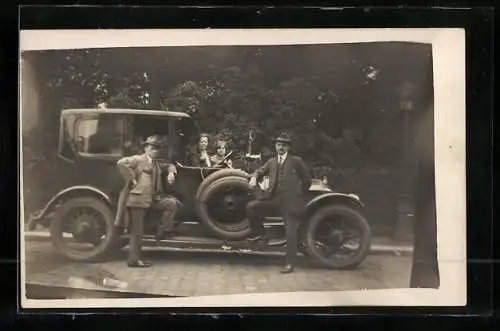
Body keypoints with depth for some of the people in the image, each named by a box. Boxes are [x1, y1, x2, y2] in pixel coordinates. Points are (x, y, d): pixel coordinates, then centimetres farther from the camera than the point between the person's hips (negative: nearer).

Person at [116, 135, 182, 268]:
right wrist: (131, 180, -16)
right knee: (137, 231, -3)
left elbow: (169, 165, 33)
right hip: (139, 198, -7)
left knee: (173, 203, -7)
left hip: (153, 198, 7)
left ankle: (162, 231, 1)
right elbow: (121, 163, -19)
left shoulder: (157, 164, 18)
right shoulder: (139, 159, -5)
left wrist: (171, 173, 9)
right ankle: (134, 260, 5)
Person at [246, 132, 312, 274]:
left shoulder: (296, 161, 3)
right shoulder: (271, 161, 17)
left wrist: (299, 194, 11)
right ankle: (260, 235, 5)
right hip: (273, 197, 4)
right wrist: (254, 178, -14)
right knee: (251, 207, -13)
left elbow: (307, 179, 8)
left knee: (291, 232, -4)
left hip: (290, 201, -4)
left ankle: (289, 263, 5)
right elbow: (260, 171, 9)